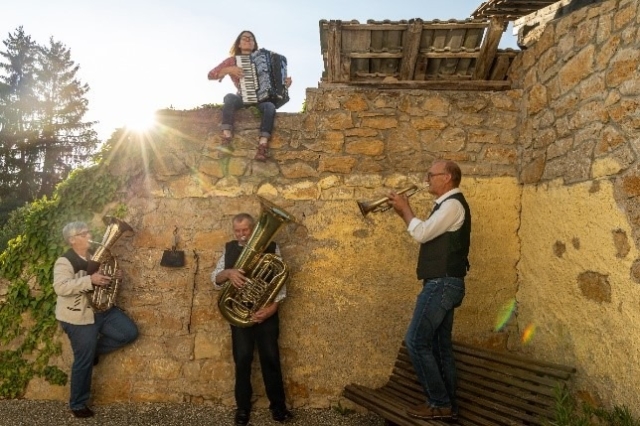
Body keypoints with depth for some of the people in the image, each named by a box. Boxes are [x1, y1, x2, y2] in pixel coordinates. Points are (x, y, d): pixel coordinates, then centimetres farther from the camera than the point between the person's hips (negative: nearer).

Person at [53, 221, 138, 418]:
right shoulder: (64, 262, -15)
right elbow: (61, 288, -29)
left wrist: (115, 276, -1)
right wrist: (90, 280, -36)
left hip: (103, 310, 7)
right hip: (80, 317, -7)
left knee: (130, 332, -1)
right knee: (84, 361, 1)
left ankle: (94, 349, 19)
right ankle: (77, 405, 19)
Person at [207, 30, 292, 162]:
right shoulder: (232, 60, 11)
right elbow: (210, 75, 4)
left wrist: (285, 83, 1)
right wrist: (229, 70, -11)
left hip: (262, 98, 1)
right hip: (243, 98, -1)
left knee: (270, 106, -34)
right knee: (229, 97, -35)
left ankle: (262, 147, -48)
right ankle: (226, 139, -46)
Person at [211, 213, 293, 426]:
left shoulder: (271, 247, -3)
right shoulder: (229, 248, 5)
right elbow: (215, 278, 2)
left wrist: (272, 307, -19)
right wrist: (228, 273, -21)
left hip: (265, 310, -1)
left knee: (270, 357, 4)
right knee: (242, 359, 6)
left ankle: (278, 405, 19)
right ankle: (243, 407, 21)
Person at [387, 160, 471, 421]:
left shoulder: (453, 204, -14)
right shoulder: (447, 205, 19)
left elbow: (422, 233, -20)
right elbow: (426, 234, 18)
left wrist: (405, 209, -6)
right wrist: (404, 213, 9)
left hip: (442, 284, -10)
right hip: (444, 284, 10)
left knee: (416, 341, -7)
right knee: (440, 344, 13)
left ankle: (439, 403, 3)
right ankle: (447, 403, 21)